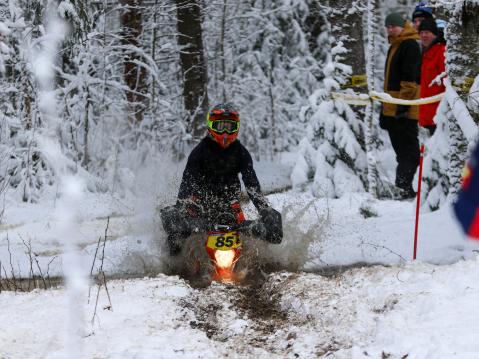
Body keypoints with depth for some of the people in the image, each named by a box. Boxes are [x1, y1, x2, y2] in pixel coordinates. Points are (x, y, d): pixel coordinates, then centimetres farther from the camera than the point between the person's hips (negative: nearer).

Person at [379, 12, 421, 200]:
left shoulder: (409, 45, -10)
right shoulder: (394, 46, 21)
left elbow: (410, 77, -18)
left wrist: (404, 103, -22)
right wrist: (385, 107, 25)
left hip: (405, 108, -10)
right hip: (393, 108, 10)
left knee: (407, 148, -8)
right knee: (400, 148, 11)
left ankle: (404, 187, -10)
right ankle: (404, 188, 14)